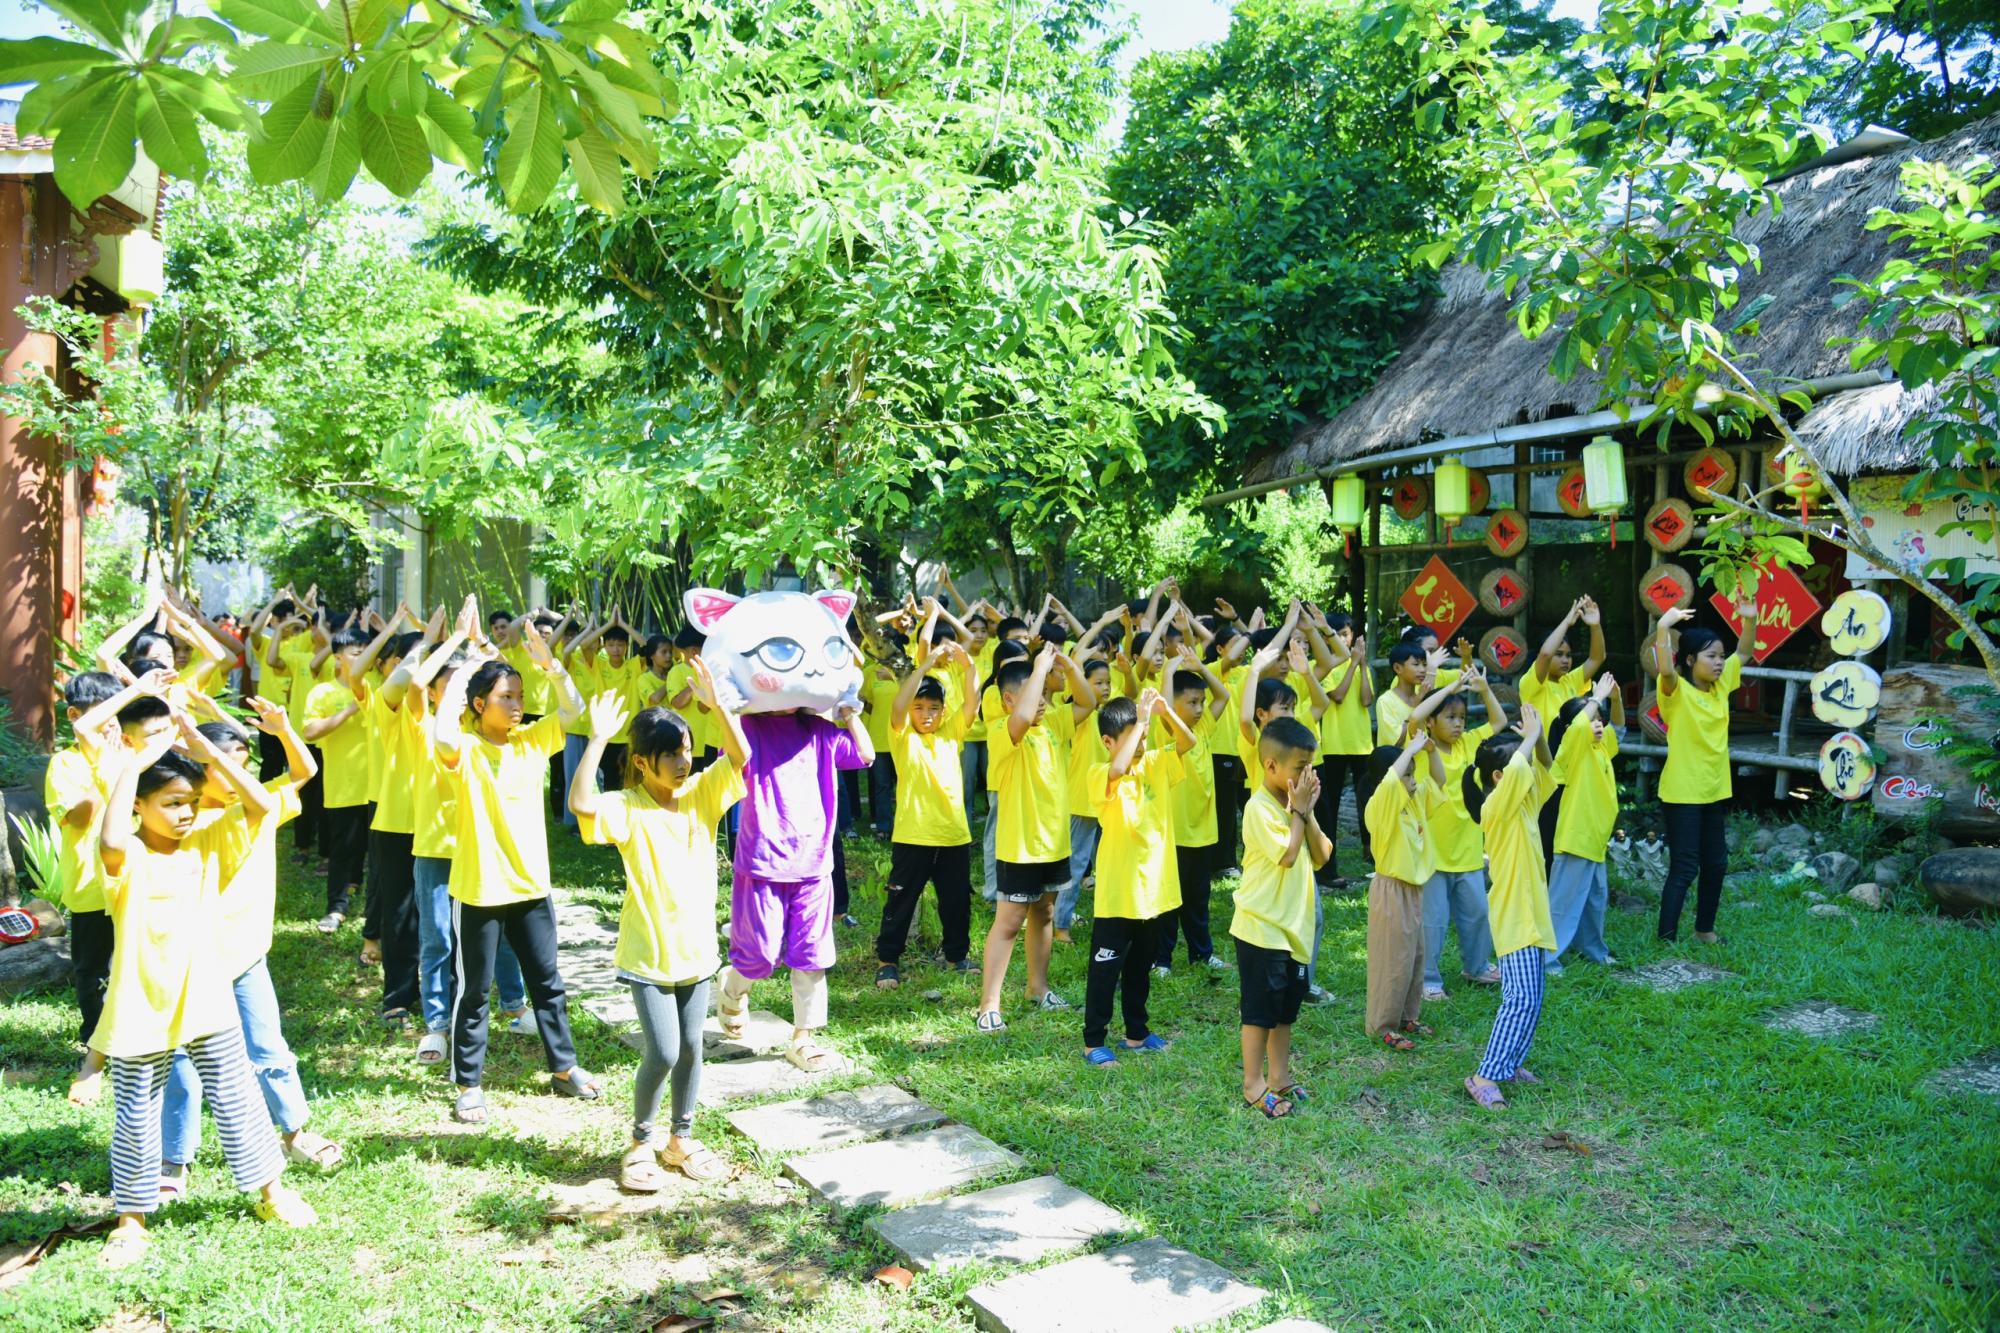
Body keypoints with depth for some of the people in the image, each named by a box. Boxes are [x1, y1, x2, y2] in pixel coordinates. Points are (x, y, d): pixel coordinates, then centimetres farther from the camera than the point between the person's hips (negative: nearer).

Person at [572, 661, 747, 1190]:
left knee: (690, 1048, 14)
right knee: (662, 1052, -5)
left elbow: (739, 756, -14)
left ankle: (681, 1139, 32)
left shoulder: (702, 794, -1)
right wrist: (598, 739, -33)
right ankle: (641, 1142, 20)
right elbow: (580, 803, -32)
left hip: (696, 944, 4)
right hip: (649, 951, -4)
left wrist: (716, 702, -24)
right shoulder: (627, 808, -12)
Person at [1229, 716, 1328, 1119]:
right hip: (1262, 927, -9)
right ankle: (1254, 1086, 12)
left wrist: (1306, 812, -7)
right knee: (1259, 1010, 1)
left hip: (1292, 927, 9)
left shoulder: (1294, 804, 8)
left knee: (1285, 1009, 17)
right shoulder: (1260, 808, -18)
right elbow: (1287, 855, -26)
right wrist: (1298, 810, -17)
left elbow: (1320, 857, 4)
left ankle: (1278, 1077, 29)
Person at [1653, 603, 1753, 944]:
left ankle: (1705, 928, 32)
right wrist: (1663, 628, -45)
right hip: (1682, 792, -7)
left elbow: (1744, 653, 10)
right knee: (1683, 867, -5)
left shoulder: (1721, 686, 6)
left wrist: (1750, 619, -7)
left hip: (1715, 790, 7)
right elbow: (1665, 670, -35)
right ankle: (1667, 936, 3)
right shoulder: (1677, 690, -14)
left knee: (1716, 863, 16)